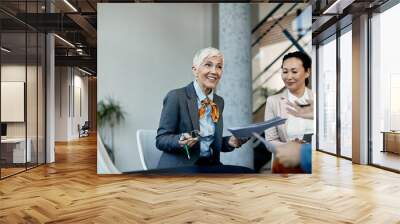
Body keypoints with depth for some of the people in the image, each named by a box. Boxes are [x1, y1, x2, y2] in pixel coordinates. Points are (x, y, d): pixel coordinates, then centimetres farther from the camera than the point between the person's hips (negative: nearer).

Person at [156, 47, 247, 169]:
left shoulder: (219, 101, 10)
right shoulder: (176, 96, -9)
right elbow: (161, 140, -9)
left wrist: (229, 142, -3)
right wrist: (180, 141, -28)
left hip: (210, 166, 6)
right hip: (180, 168, -6)